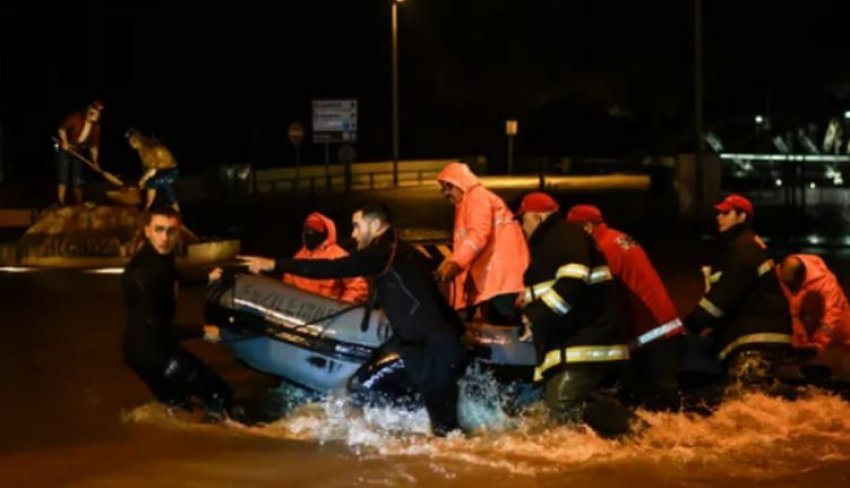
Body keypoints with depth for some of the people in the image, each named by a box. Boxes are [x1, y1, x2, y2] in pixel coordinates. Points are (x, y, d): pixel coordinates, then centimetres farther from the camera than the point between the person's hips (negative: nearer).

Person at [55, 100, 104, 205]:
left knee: (78, 182, 6)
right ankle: (61, 206, -6)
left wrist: (95, 162, -7)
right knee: (63, 180, -8)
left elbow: (94, 145, 3)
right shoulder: (76, 117, -19)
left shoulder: (96, 127, -3)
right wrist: (65, 142, -26)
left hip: (78, 153, 4)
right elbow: (62, 128, -13)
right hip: (64, 151, -4)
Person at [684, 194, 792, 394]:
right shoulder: (738, 246, 20)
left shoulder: (744, 249, -14)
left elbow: (726, 292, -20)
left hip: (759, 334, -11)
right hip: (753, 331, 11)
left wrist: (694, 323, -17)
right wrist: (711, 324, 5)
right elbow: (726, 291, 18)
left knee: (742, 391, -21)